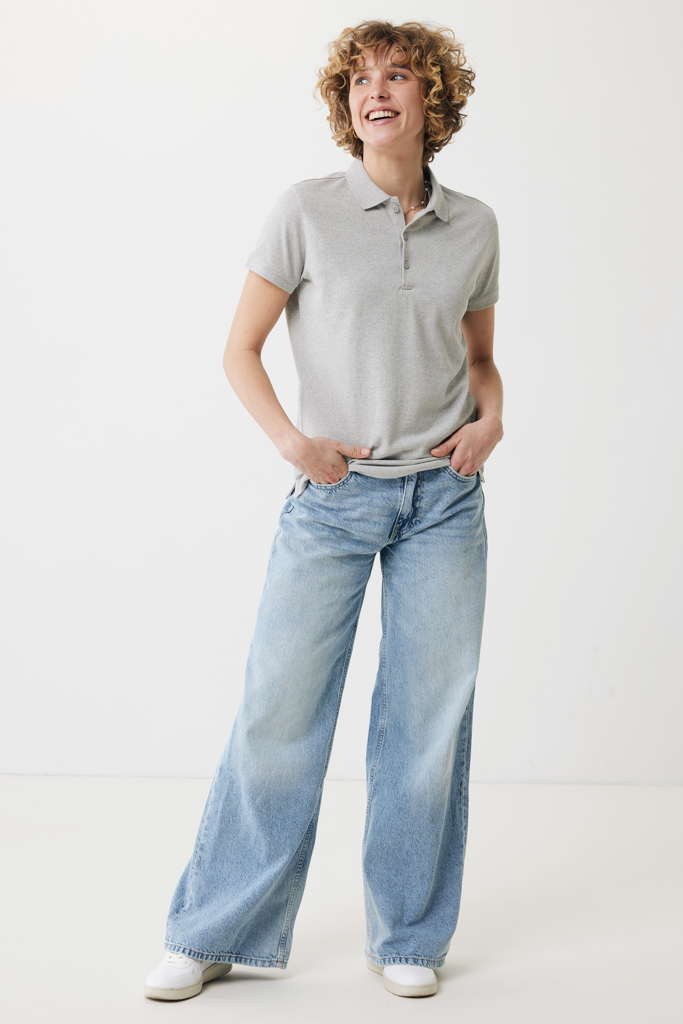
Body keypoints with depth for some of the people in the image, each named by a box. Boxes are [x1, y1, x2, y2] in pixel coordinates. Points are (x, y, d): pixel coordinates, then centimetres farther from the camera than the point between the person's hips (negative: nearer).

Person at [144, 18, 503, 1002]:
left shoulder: (474, 226, 8)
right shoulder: (307, 211, -2)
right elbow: (241, 348, 0)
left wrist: (491, 420, -1)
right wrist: (291, 439, -15)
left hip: (444, 498, 3)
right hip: (334, 497, -2)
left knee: (430, 717, 6)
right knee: (280, 710, -1)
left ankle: (408, 938, 23)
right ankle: (215, 933, 16)